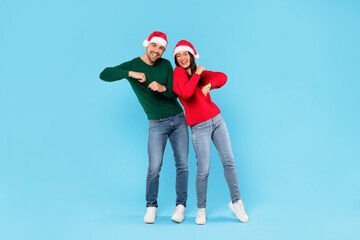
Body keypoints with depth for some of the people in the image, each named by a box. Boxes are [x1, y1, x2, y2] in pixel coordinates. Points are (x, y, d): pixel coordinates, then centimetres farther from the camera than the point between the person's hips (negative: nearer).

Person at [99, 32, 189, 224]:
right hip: (157, 124, -3)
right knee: (154, 167, -8)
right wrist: (130, 74, -27)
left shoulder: (166, 65, 3)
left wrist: (163, 88, -22)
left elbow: (174, 94, 0)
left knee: (182, 165, 3)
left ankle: (181, 205, 17)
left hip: (178, 120, 3)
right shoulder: (132, 65, -5)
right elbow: (104, 75, -17)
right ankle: (151, 206, 13)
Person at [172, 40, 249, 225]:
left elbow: (222, 77, -3)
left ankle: (236, 202, 19)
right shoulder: (178, 73, -6)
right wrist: (196, 74, -13)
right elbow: (186, 93, -24)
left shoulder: (200, 72, 11)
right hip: (199, 127, -5)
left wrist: (209, 85, -21)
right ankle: (201, 209, 13)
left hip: (217, 120, 6)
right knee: (203, 170, -5)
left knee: (228, 161, 5)